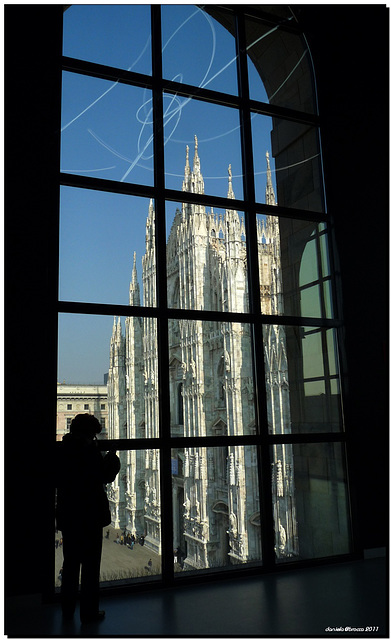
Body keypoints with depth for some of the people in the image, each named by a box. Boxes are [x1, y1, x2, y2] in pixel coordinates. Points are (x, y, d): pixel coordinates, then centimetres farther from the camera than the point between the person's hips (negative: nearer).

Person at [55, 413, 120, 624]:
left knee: (70, 562, 18)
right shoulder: (89, 450, -16)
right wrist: (111, 461, 4)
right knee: (90, 564, 4)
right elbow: (102, 477, -12)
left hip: (67, 515, 6)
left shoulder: (62, 449, 3)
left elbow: (58, 481, 11)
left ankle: (67, 608, 28)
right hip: (90, 514, -6)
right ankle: (89, 611, 10)